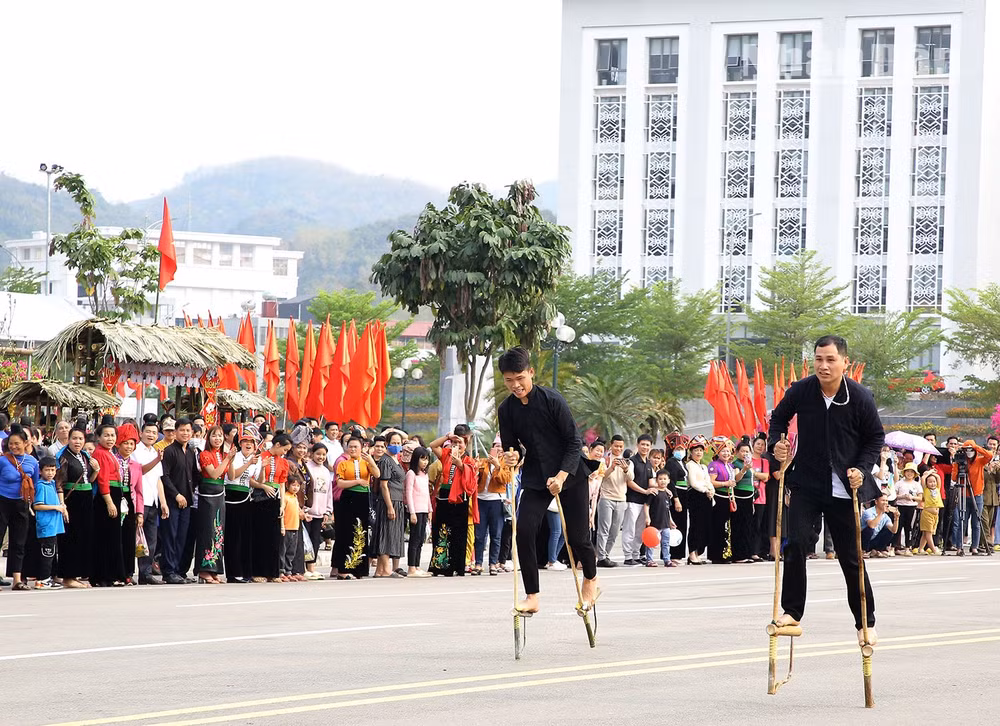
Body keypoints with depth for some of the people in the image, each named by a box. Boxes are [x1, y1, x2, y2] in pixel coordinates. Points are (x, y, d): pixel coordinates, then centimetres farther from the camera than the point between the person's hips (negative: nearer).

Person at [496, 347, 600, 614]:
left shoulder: (552, 400, -15)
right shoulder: (506, 409, -3)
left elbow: (574, 441, -13)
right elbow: (510, 446, 6)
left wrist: (561, 476, -23)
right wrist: (512, 456, -19)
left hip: (569, 474, -3)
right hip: (535, 478, 3)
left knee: (576, 536, -1)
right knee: (524, 530, -17)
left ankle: (591, 580, 31)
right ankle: (532, 596, -10)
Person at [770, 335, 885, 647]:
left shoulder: (860, 397, -11)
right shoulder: (800, 391, -8)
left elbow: (876, 437, 2)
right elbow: (779, 418, 12)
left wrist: (862, 469, -11)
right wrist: (776, 444, -6)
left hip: (844, 488, -1)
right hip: (806, 483, 1)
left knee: (851, 557, 5)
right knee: (797, 543, -16)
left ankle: (866, 623, 18)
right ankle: (791, 611, -3)